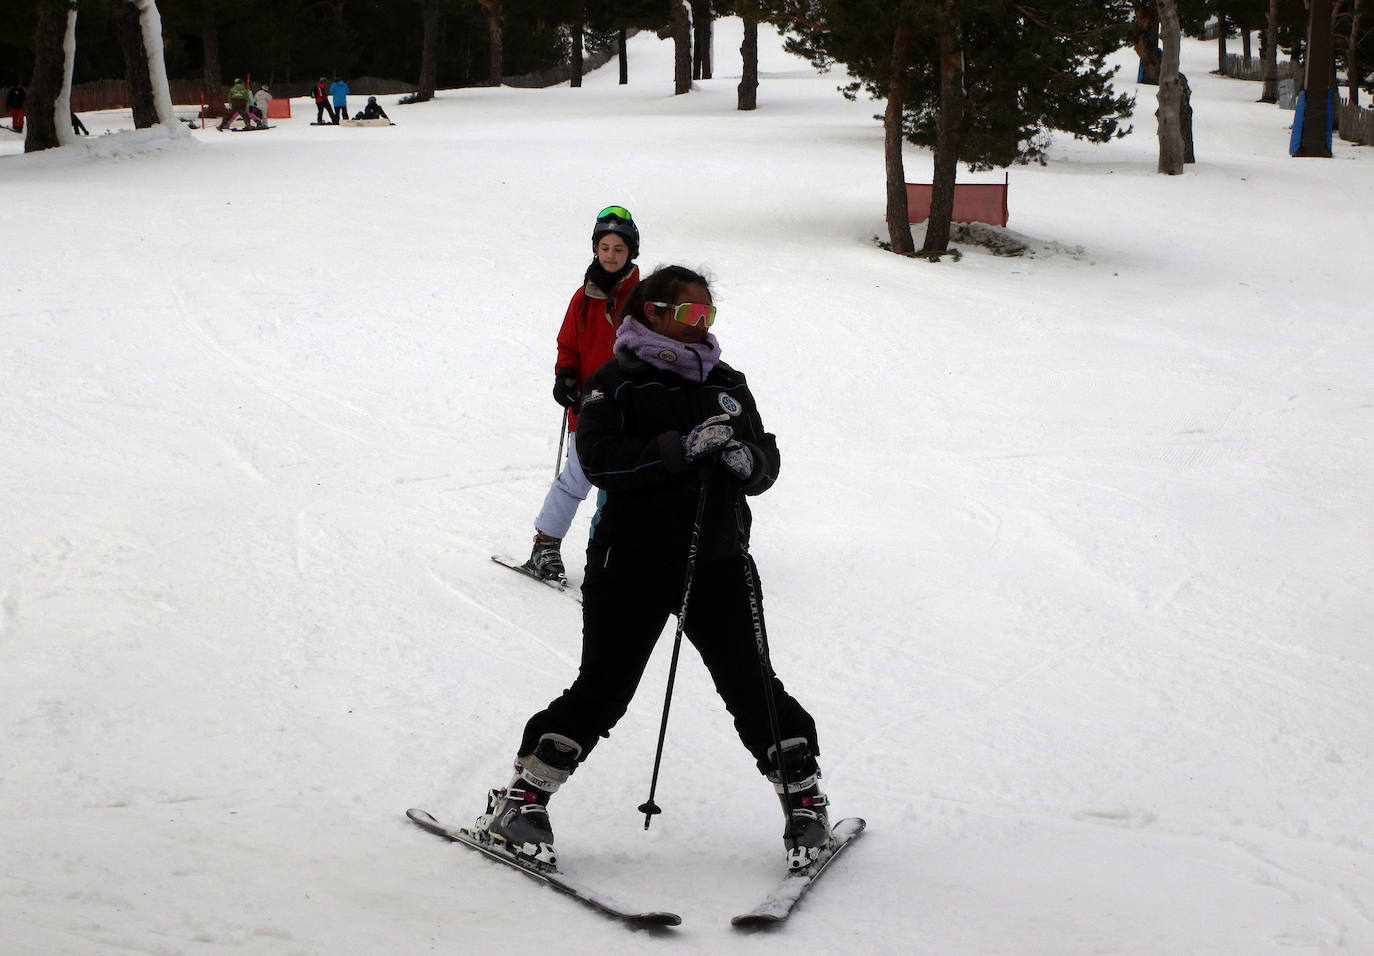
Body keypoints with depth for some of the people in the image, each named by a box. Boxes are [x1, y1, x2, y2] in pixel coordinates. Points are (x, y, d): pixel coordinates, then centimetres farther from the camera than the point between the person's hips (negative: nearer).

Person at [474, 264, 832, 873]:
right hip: (633, 562, -4)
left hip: (718, 561, 4)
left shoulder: (726, 384, 15)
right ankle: (520, 801, 4)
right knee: (604, 687, -6)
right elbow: (600, 459, -14)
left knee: (751, 685, 0)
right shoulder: (616, 383, -1)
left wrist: (745, 458, -11)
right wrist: (684, 447, -24)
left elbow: (766, 467, 14)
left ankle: (804, 800, 15)